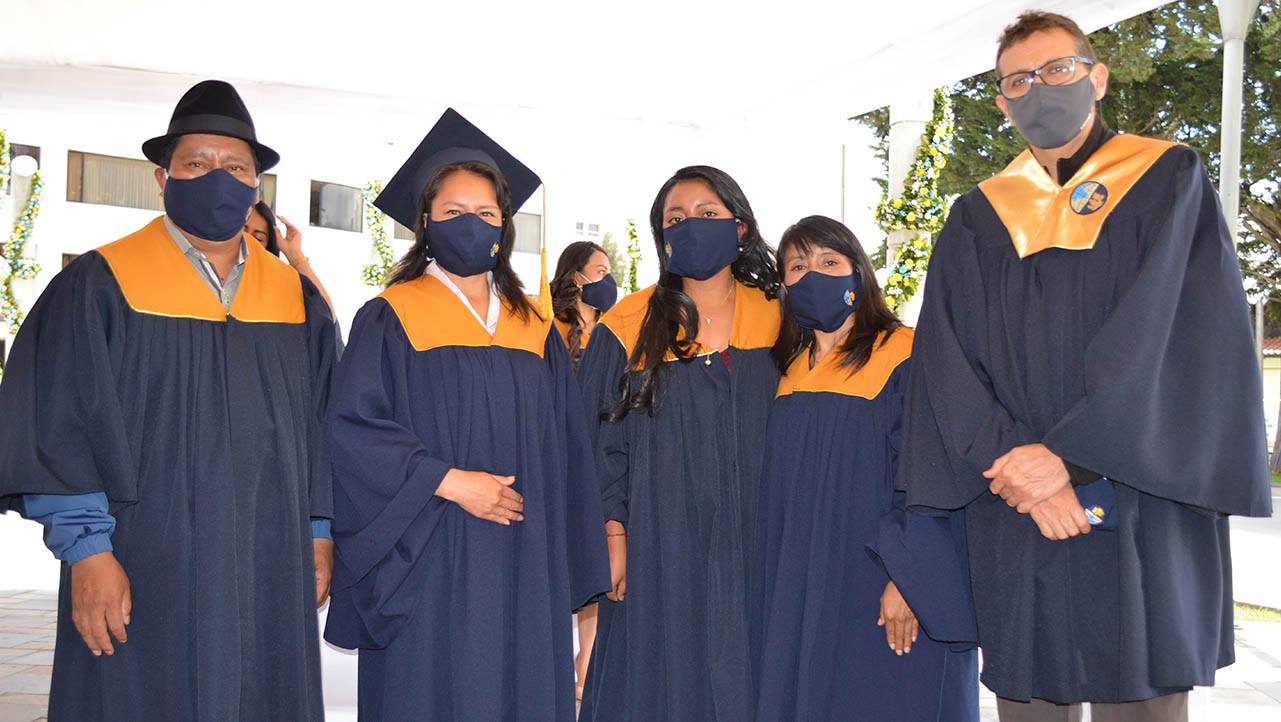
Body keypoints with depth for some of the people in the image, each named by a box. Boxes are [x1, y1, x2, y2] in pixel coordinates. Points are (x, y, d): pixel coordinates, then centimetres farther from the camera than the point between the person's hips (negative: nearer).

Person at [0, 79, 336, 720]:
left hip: (270, 582, 4)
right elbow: (58, 425, -6)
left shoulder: (297, 298, 9)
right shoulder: (99, 286, -2)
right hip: (142, 579, -3)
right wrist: (86, 548, -13)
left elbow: (322, 425, 12)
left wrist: (320, 534, 7)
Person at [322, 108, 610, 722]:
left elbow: (564, 457, 12)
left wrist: (570, 576, 8)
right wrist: (449, 481, -17)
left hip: (522, 574, 4)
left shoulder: (537, 334, 12)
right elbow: (350, 426, -10)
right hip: (430, 570, -3)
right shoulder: (390, 319, 0)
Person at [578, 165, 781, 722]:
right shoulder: (629, 327, 0)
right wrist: (614, 535, -8)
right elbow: (601, 439, 0)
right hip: (658, 552, -2)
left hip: (753, 550, 2)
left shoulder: (776, 322, 5)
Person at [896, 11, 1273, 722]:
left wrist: (1067, 454, -16)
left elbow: (1177, 337, -7)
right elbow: (948, 363, 2)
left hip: (1140, 513, -2)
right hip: (1014, 517, 2)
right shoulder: (977, 218, 13)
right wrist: (1015, 463, -14)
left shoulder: (1168, 180, 6)